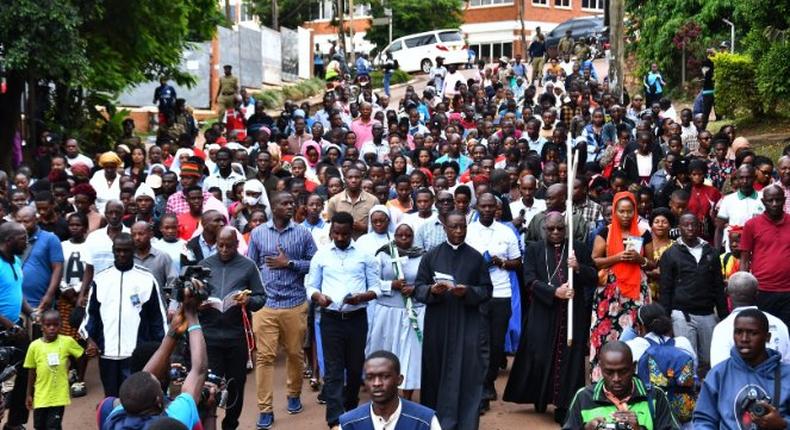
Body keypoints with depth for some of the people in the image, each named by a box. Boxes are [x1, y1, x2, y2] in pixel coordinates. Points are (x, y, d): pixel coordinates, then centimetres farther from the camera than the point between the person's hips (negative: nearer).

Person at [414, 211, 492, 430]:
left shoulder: (476, 257, 4)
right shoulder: (431, 256, 4)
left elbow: (487, 290, 3)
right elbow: (418, 288, 3)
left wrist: (468, 292, -16)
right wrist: (432, 290, -18)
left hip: (468, 325, -1)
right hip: (438, 325, 1)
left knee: (467, 375, -4)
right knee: (437, 373, 4)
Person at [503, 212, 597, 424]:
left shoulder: (579, 249, 9)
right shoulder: (534, 249, 6)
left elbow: (593, 278, 5)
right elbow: (530, 280, -5)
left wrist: (578, 268, -15)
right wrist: (554, 292, -19)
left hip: (573, 314, 1)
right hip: (543, 313, 0)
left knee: (568, 361, -2)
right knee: (540, 358, 1)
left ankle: (564, 407, 3)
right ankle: (540, 399, 23)